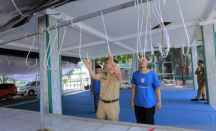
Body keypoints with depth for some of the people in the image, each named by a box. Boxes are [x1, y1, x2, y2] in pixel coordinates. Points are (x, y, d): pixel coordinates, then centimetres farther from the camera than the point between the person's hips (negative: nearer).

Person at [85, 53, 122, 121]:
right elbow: (94, 76, -11)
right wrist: (89, 68, -32)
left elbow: (119, 74, -34)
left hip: (113, 104, -4)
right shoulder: (102, 74, 5)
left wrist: (113, 63, -51)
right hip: (102, 103, 5)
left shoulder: (116, 75, -10)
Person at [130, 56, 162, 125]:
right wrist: (132, 101, 4)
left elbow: (157, 88, -4)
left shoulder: (152, 74, -9)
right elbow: (133, 88, 3)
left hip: (149, 104, -2)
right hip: (138, 103, 3)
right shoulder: (135, 74, -2)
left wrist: (159, 101, -3)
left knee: (149, 123, 13)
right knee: (139, 123, 17)